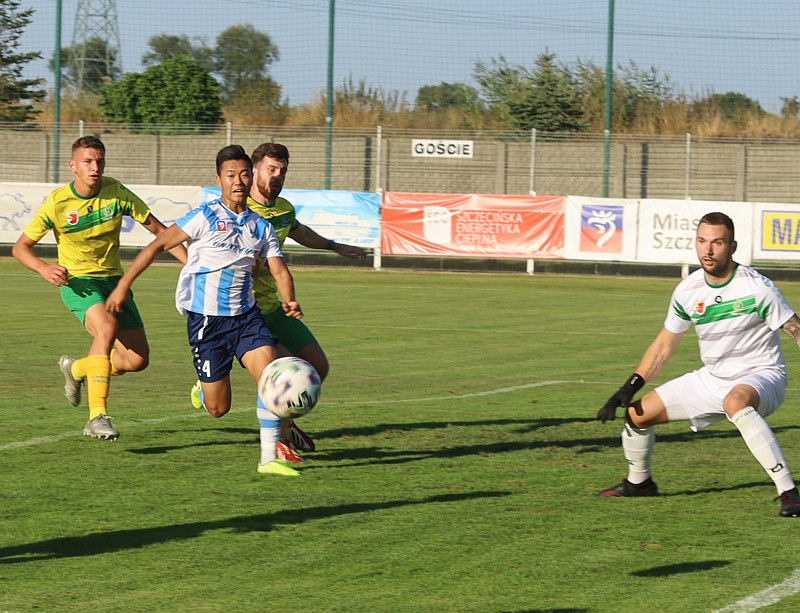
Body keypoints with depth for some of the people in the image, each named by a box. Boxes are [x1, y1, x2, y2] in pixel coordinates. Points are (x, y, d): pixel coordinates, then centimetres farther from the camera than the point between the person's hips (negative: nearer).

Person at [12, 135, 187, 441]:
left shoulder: (116, 193, -8)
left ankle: (77, 369, 30)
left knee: (137, 359, -1)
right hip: (78, 281, -4)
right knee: (107, 325, -35)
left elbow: (158, 229, 0)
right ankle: (97, 416, -36)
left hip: (113, 279, 4)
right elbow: (21, 246, -4)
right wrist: (43, 268, -24)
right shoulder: (57, 202, -13)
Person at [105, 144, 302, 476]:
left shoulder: (262, 228, 7)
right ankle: (203, 389, 39)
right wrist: (123, 285, -10)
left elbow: (280, 272, 3)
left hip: (246, 316, 4)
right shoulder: (204, 218, -8)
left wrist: (290, 301, -19)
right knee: (218, 409, 0)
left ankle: (268, 458, -12)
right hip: (206, 319, -4)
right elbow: (158, 244, -7)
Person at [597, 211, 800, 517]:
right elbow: (664, 345, 10)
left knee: (735, 402, -42)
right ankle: (639, 482, 33)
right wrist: (628, 389, 4)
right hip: (713, 378, 6)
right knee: (637, 413, 3)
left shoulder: (756, 288, -20)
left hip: (760, 376, -6)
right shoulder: (688, 290, -3)